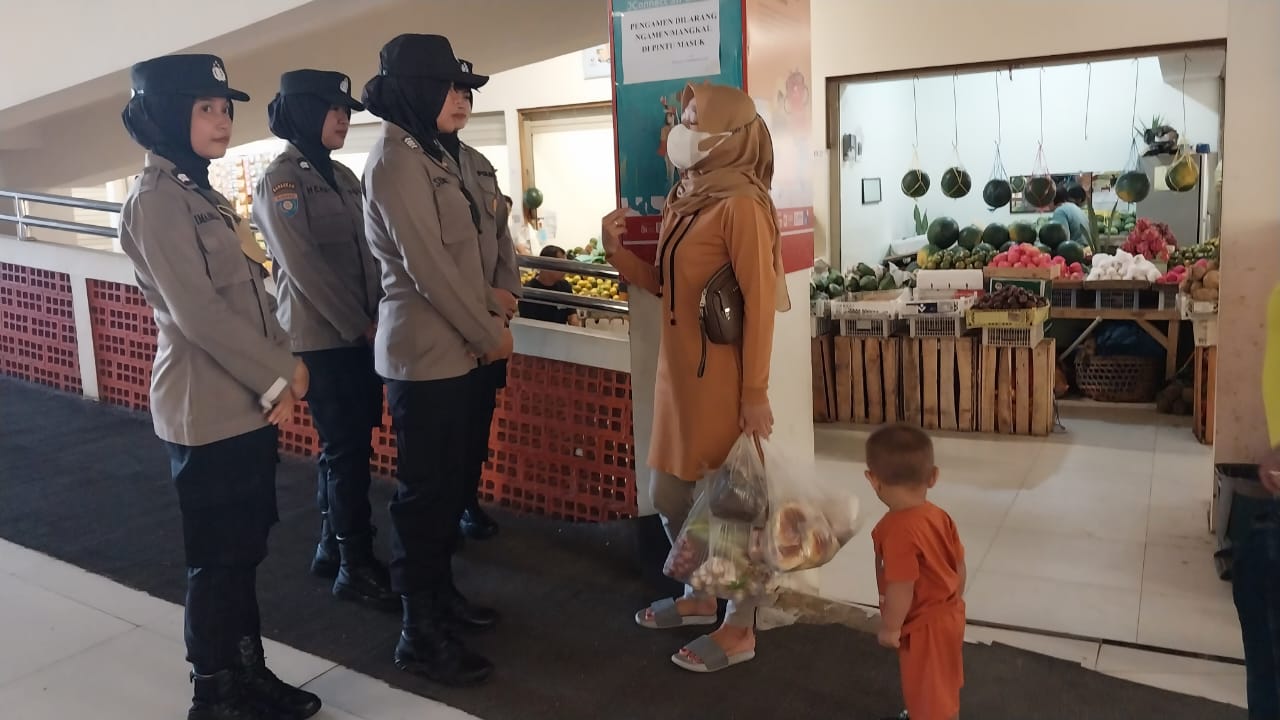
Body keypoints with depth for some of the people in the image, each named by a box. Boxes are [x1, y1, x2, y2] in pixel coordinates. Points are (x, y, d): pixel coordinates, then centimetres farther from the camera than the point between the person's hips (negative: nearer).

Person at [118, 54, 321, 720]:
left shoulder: (204, 195, 14)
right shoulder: (156, 201, -14)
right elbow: (198, 311, -21)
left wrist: (285, 365, 1)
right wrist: (277, 379, -15)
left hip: (247, 402, 9)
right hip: (207, 410, -8)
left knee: (244, 551, 17)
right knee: (216, 559, 5)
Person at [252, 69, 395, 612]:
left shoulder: (344, 177, 14)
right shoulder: (280, 180, -8)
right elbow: (303, 265, -15)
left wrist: (376, 317, 0)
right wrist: (359, 325, -13)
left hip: (360, 334, 7)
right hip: (322, 337, -7)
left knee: (345, 446, 13)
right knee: (347, 449, -3)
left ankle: (332, 549, 27)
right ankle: (356, 567, 9)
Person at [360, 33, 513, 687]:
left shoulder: (430, 155, 14)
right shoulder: (396, 160, -15)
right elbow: (427, 267, -20)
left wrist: (492, 314, 11)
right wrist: (489, 334, -12)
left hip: (451, 348, 9)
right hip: (424, 352, -9)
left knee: (450, 480, 17)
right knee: (424, 488, -1)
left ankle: (440, 592, 32)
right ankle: (420, 633, 11)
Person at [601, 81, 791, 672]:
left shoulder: (741, 204, -15)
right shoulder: (682, 199, 11)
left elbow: (759, 302, -17)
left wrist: (755, 393, -17)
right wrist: (617, 250, 0)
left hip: (722, 378, -9)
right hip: (678, 372, 9)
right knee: (669, 496, 17)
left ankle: (740, 628, 20)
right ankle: (699, 595, 38)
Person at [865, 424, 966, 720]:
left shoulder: (897, 530, -32)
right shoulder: (939, 516, -5)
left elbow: (901, 588, -29)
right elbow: (960, 565, 5)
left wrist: (889, 628, -15)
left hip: (925, 627, -9)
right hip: (947, 615, 9)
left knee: (930, 690, 11)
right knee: (941, 685, 30)